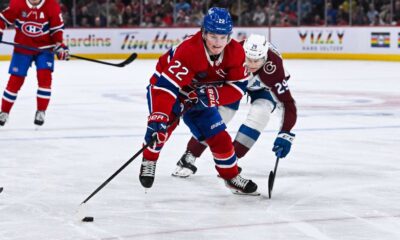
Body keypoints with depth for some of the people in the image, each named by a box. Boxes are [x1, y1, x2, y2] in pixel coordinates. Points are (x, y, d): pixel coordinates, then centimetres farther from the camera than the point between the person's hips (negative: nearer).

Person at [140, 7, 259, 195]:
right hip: (164, 83, -5)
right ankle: (149, 161, -4)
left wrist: (211, 96, -32)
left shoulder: (236, 52, -20)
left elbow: (238, 88, -16)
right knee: (165, 122, -30)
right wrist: (157, 117, -53)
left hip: (200, 95, 5)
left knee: (219, 137, 3)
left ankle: (232, 178, 25)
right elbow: (167, 86, -43)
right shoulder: (188, 51, -38)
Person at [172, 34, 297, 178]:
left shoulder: (273, 67, -41)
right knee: (220, 113, -12)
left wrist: (285, 134, -45)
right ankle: (189, 158, -1)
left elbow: (288, 102, -39)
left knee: (260, 114, -23)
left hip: (264, 87, -1)